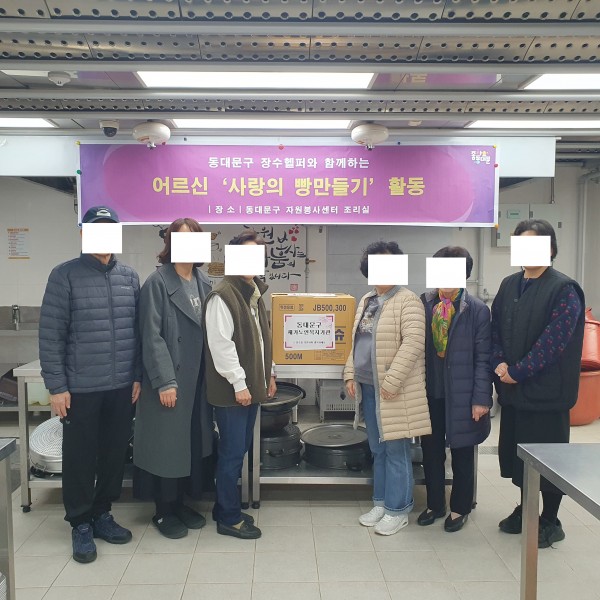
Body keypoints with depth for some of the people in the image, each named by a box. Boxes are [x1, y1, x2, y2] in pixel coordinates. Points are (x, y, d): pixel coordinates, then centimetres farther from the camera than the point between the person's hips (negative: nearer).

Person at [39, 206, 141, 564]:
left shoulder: (130, 277, 7)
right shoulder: (65, 275, -5)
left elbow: (139, 331, 9)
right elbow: (51, 334, -7)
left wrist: (138, 376, 6)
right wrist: (56, 386, -9)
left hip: (122, 387, 4)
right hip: (81, 388, -3)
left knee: (115, 455, 13)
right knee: (80, 459, 8)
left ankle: (102, 514, 32)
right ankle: (81, 524, 26)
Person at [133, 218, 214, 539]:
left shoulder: (204, 282, 9)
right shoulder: (158, 282, -9)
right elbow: (152, 336, -14)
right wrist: (164, 381, -17)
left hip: (198, 379, 6)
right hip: (170, 379, -6)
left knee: (194, 441, 13)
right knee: (168, 443, 4)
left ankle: (180, 502, 29)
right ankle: (163, 510, 21)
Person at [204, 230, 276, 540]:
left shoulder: (254, 292, 14)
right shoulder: (222, 295, -15)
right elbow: (221, 345, -20)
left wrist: (268, 373, 18)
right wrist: (238, 383, -19)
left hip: (251, 386, 9)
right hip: (232, 389, -9)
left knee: (239, 450, 16)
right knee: (232, 453, 1)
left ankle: (226, 508, 30)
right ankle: (229, 519, 16)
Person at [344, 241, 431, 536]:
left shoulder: (407, 300, -9)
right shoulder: (366, 301, 15)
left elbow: (413, 342, -19)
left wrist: (391, 381, -22)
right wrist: (350, 374, 9)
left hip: (393, 389, -7)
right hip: (368, 387, 7)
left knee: (396, 450, 2)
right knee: (377, 449, 16)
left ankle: (398, 510, 17)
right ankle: (381, 503, 31)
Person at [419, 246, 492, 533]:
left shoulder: (477, 310, -8)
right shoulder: (423, 303, -1)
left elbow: (483, 358, -8)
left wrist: (481, 399, -11)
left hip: (460, 395, -3)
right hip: (429, 392, 3)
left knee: (462, 453, 13)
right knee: (431, 451, 14)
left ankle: (459, 508, 33)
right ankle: (434, 504, 34)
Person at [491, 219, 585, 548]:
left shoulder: (563, 289, -10)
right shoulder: (508, 285, 9)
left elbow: (553, 340, -17)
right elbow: (495, 328, 9)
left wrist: (518, 371, -16)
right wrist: (500, 364, -6)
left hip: (546, 389, -6)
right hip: (512, 388, 6)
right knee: (517, 451, 15)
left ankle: (550, 521, 23)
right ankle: (525, 509, 34)